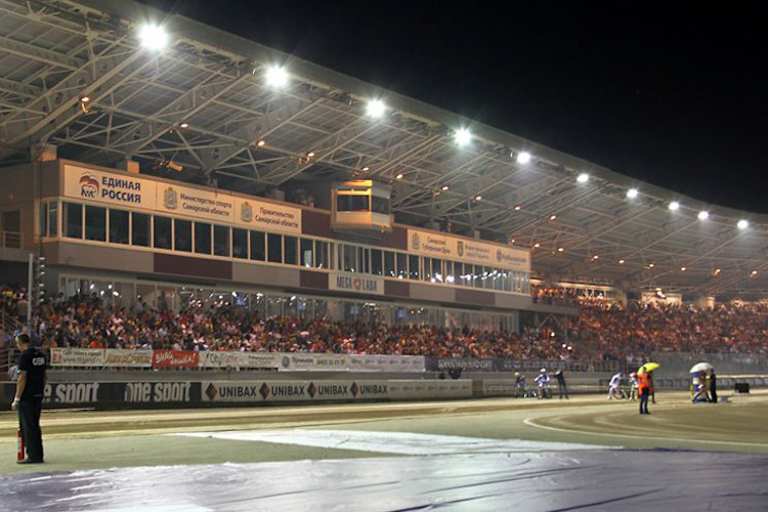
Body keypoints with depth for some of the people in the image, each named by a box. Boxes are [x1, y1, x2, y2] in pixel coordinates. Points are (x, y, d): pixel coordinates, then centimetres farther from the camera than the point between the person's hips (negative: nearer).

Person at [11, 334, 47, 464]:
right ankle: (38, 455, 17)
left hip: (27, 396, -8)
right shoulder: (41, 355, 12)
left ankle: (33, 456, -3)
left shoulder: (25, 356, -12)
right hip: (38, 396, 8)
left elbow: (22, 379, -16)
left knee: (28, 426, -3)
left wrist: (16, 399, -13)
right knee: (35, 426, 14)